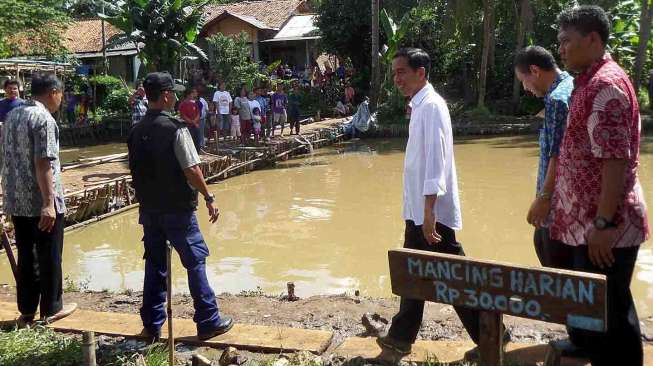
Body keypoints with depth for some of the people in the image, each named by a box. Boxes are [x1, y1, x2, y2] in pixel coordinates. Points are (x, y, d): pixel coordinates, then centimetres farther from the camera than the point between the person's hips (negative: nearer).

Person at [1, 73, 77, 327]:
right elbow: (43, 164, -21)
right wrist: (49, 203, -22)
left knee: (26, 256, 14)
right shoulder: (44, 120, -15)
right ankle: (51, 309, 17)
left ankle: (27, 311, 21)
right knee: (49, 257, 6)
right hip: (41, 202, -7)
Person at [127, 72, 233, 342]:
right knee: (195, 261, 4)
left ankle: (152, 325, 21)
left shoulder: (137, 131, 6)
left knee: (154, 264, 14)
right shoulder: (176, 129, -15)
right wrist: (209, 197, -10)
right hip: (177, 209, -6)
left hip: (148, 209, 7)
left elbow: (136, 170, 11)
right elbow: (191, 170, -18)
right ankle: (208, 322, 11)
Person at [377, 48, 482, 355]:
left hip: (433, 211, -10)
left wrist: (429, 210, -26)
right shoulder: (419, 105, 14)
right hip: (418, 210, 10)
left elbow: (435, 159, -22)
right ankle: (401, 336, 29)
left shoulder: (431, 105, -15)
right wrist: (421, 210, 20)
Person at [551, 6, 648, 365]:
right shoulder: (589, 82, 15)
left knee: (609, 313, 1)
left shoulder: (606, 84, -16)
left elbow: (615, 159, -23)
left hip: (605, 227, -10)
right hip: (588, 222, 10)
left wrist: (603, 223, -23)